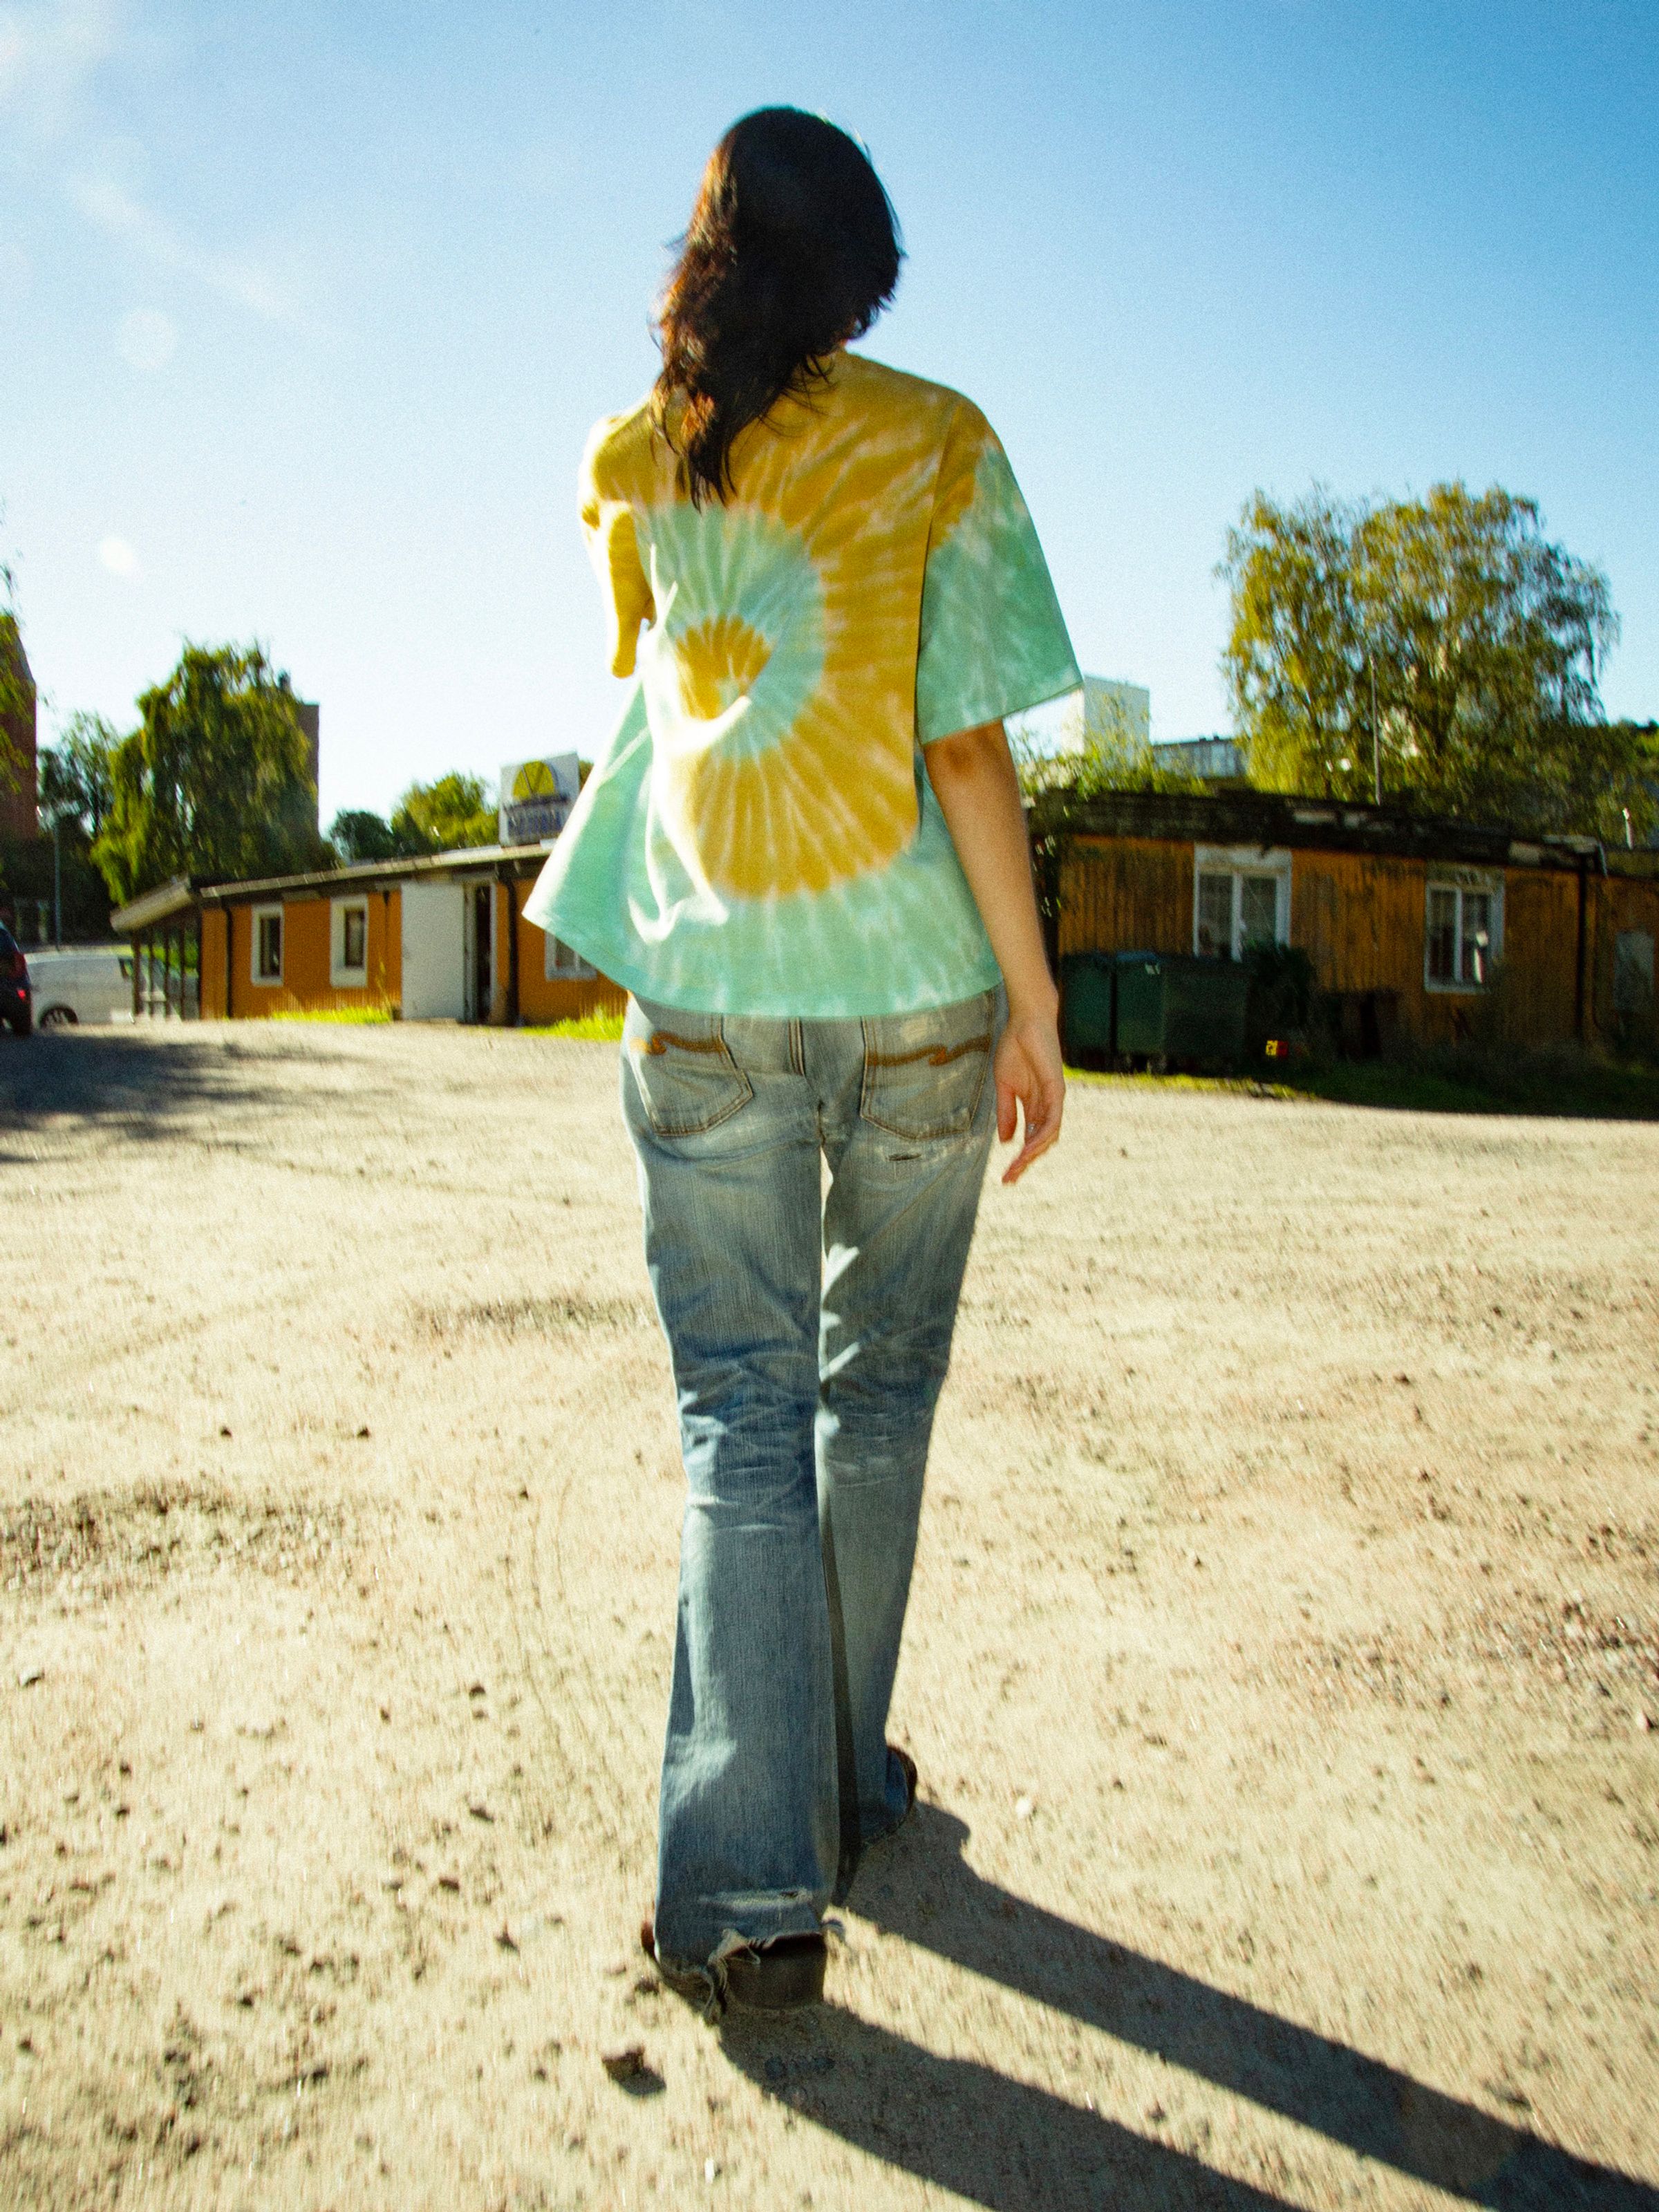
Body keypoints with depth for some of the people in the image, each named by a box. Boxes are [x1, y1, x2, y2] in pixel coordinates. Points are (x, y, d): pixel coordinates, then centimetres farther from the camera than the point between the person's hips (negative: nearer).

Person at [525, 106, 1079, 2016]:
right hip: (914, 993, -1)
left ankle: (750, 1891, 1)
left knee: (741, 1413, 5)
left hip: (707, 1001, 2)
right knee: (878, 1393, 14)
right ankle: (844, 1783, 29)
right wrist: (1033, 1003, -4)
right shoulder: (935, 444, 0)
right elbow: (966, 744, -8)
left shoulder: (631, 466, 8)